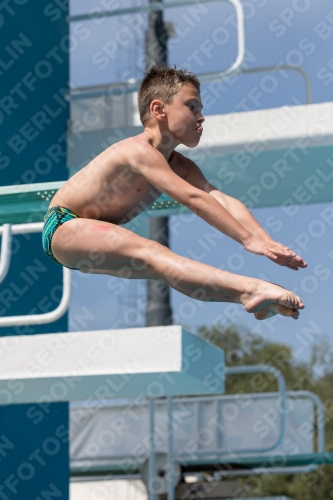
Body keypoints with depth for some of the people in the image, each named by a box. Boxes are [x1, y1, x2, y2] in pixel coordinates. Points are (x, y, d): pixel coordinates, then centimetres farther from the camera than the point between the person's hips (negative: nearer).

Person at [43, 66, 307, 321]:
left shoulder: (181, 166, 5)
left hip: (95, 235, 10)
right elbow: (193, 198, -32)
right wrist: (248, 240, -35)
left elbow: (224, 200, -8)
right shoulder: (140, 150, -24)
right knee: (149, 252, -31)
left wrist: (266, 242, -22)